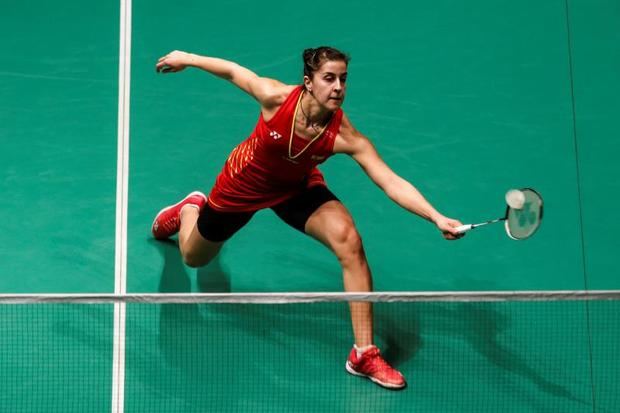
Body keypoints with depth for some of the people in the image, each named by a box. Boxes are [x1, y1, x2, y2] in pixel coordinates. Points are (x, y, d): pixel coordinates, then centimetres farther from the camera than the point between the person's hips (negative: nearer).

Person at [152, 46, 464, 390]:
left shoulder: (344, 135, -32)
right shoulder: (276, 97, -34)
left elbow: (392, 183, -37)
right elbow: (233, 71, -15)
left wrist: (436, 217, -49)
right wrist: (187, 58, -2)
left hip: (297, 188, 0)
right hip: (243, 185, 0)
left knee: (349, 241, -29)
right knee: (193, 258, 21)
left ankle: (363, 354, -19)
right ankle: (191, 208, 60)